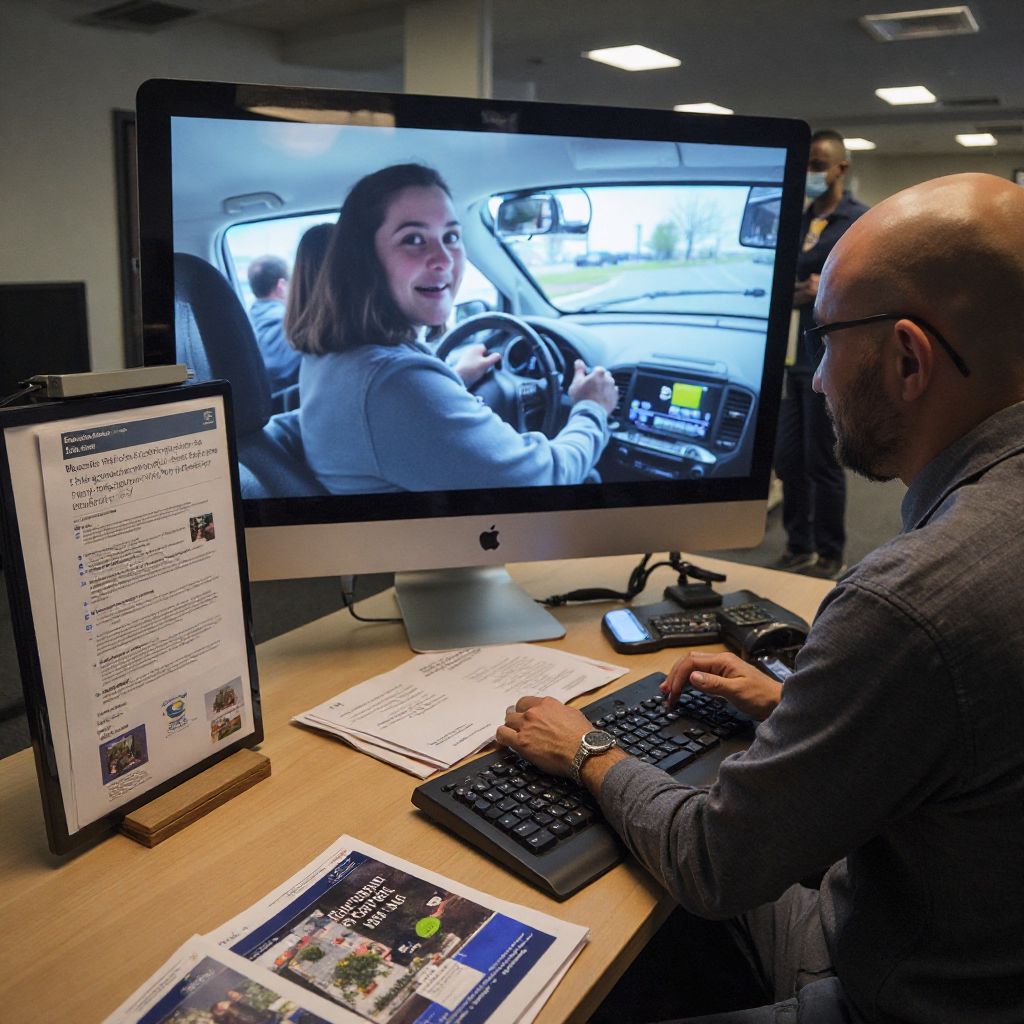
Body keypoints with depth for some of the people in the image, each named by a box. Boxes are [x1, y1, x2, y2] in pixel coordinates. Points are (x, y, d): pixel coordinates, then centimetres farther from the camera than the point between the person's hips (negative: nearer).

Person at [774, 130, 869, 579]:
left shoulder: (860, 222, -5)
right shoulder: (800, 220, 16)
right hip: (793, 355, 7)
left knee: (822, 462, -1)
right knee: (788, 459, 10)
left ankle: (829, 559, 13)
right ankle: (798, 548, 24)